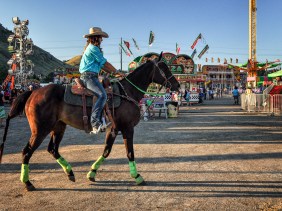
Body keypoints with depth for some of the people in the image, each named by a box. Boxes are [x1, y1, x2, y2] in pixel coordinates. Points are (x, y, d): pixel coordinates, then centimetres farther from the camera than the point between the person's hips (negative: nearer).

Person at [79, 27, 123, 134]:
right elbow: (105, 63, -6)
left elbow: (101, 65, 23)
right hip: (89, 76, -11)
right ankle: (95, 122, -38)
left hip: (88, 76, 11)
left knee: (102, 95, 14)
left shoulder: (91, 48, 25)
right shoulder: (93, 48, -7)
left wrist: (113, 72, 16)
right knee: (102, 95, -29)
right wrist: (117, 72, 3)